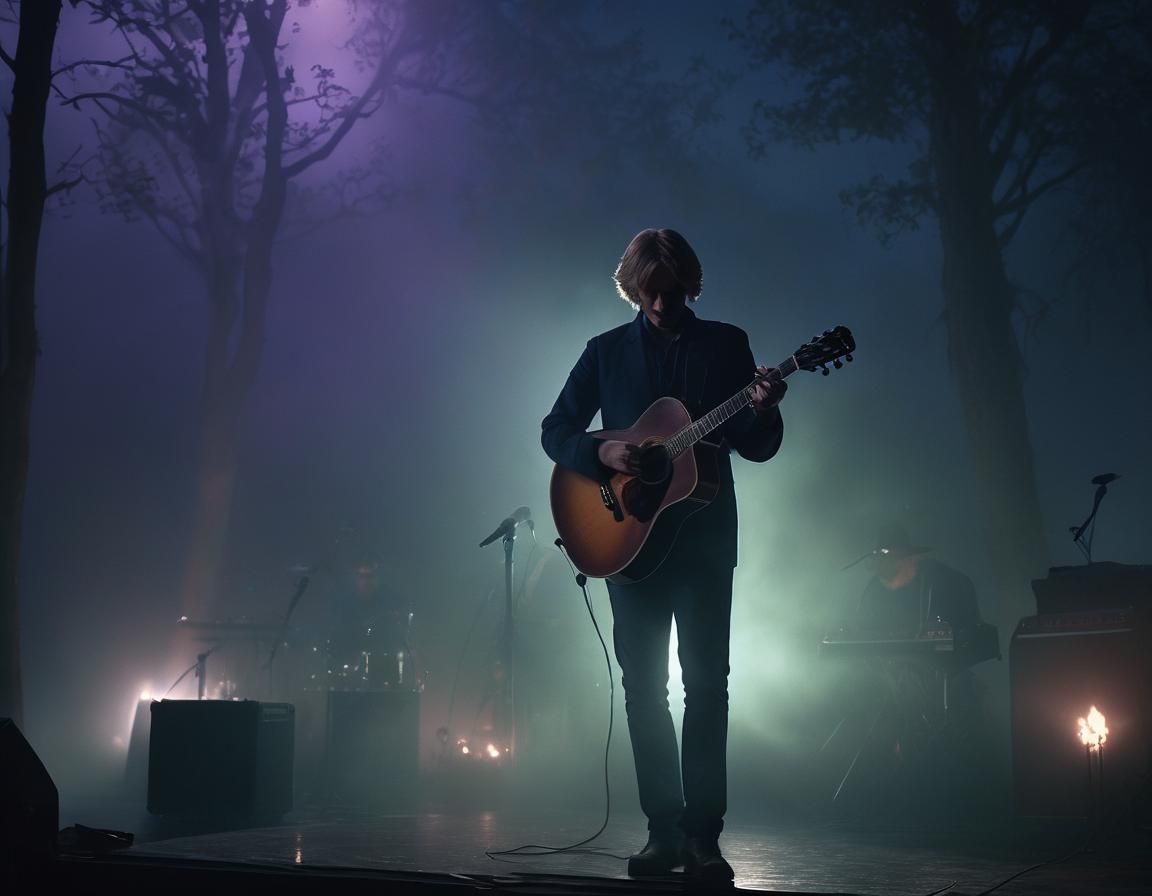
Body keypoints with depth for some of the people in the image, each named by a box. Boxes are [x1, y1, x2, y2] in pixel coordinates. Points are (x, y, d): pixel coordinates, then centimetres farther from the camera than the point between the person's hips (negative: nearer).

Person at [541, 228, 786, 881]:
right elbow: (555, 431, 6)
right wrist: (600, 452, -13)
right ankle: (664, 831, 10)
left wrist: (765, 411, -20)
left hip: (705, 537, -1)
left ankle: (703, 835, -1)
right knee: (643, 687, 2)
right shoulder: (607, 351, 7)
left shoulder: (726, 344, 5)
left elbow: (756, 448, 2)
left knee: (706, 684, -5)